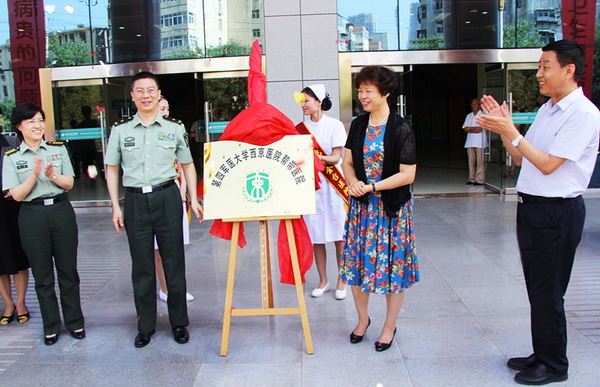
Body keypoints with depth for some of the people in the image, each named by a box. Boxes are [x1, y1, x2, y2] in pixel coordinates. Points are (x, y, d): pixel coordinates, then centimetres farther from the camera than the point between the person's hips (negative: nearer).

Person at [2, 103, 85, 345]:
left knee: (68, 270, 7)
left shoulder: (59, 149, 5)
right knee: (42, 275, 8)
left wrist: (52, 175, -17)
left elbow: (69, 183, 2)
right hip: (32, 216, -1)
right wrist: (35, 174, -18)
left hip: (61, 211, 1)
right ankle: (51, 326, 22)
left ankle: (74, 321, 22)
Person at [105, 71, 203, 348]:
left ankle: (179, 323, 18)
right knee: (141, 265, 7)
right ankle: (145, 326, 21)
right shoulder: (120, 130, 6)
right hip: (135, 201, 1)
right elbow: (112, 169, 11)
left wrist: (193, 199, 7)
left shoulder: (174, 128, 6)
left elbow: (187, 165, 14)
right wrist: (116, 206, 3)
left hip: (167, 198, 0)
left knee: (174, 262, 4)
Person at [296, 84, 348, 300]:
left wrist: (319, 157, -25)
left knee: (338, 236, 1)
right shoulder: (301, 128, 9)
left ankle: (341, 281, 15)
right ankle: (323, 281, 19)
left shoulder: (335, 125, -2)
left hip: (332, 185, -3)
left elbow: (336, 158, -8)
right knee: (316, 236, 6)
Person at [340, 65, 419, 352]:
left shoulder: (401, 129, -12)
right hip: (361, 206, 5)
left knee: (391, 265, 4)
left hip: (392, 207, -5)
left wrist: (371, 187, -18)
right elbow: (348, 162, 10)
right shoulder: (358, 125, 6)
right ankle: (363, 318, 32)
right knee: (357, 262, 10)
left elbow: (408, 174, -14)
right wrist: (353, 183, -11)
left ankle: (389, 326, 23)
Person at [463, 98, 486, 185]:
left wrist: (470, 128, 0)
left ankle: (480, 180, -4)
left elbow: (480, 128, -10)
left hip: (480, 142, -5)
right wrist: (475, 129, -6)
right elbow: (465, 129, 8)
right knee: (471, 161, 4)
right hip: (470, 141, 5)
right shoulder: (469, 116, 17)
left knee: (480, 161, -6)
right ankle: (472, 179, 9)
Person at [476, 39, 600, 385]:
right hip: (531, 209, 9)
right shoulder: (548, 109, 13)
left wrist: (511, 133, -20)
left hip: (557, 213, -9)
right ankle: (542, 354, 34)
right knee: (537, 288, 18)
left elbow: (548, 164, -20)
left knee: (548, 292, 3)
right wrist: (505, 127, 2)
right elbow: (520, 157, 14)